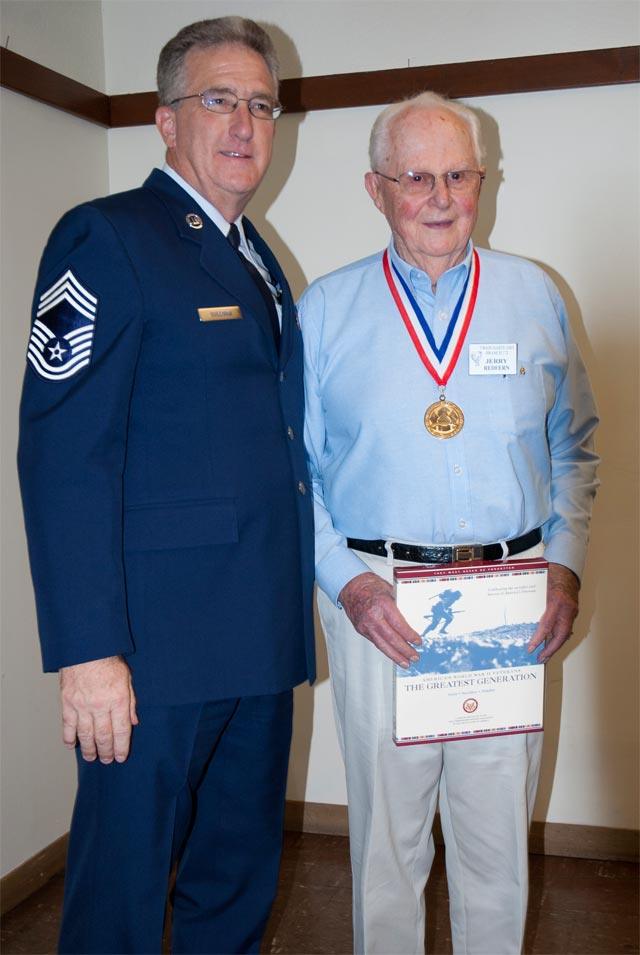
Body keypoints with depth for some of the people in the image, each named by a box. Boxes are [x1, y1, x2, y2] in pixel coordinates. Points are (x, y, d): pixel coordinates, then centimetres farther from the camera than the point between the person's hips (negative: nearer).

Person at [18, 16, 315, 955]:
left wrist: (294, 614, 15)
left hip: (260, 645, 8)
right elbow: (64, 453, -16)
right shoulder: (107, 238, -7)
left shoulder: (259, 261, 18)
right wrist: (87, 652, -21)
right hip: (158, 646, -8)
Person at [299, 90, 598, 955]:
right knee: (388, 828, 11)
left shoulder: (534, 296, 7)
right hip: (378, 598, -1)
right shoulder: (325, 310, 2)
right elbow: (293, 468, 3)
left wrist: (565, 565, -1)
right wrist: (347, 582, -9)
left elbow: (573, 450, 11)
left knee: (499, 830, 11)